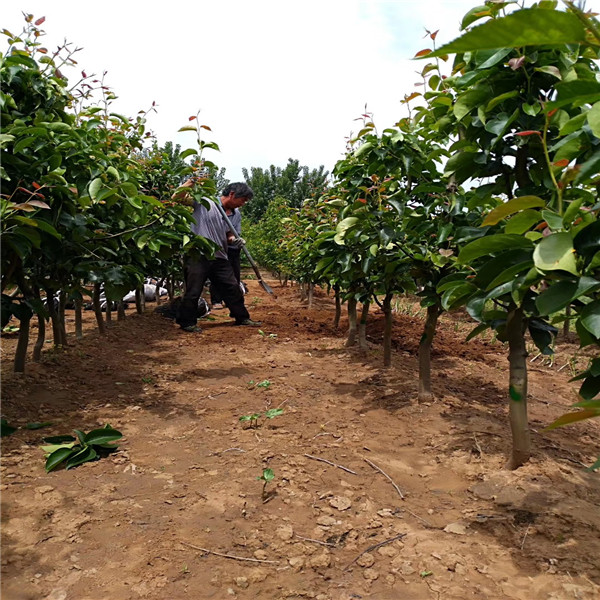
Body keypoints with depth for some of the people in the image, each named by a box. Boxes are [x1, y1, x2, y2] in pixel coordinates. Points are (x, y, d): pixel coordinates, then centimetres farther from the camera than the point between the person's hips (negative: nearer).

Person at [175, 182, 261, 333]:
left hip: (220, 258, 6)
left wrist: (234, 240, -3)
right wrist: (191, 182, -18)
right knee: (193, 291, 1)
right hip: (198, 256, -6)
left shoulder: (234, 213, 10)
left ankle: (242, 317, 27)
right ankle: (187, 322, 18)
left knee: (233, 288, 12)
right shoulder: (205, 203, -8)